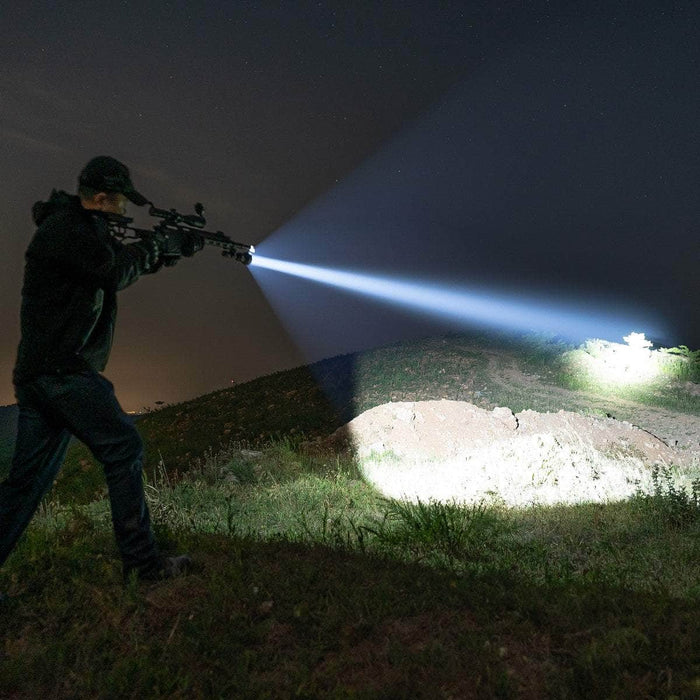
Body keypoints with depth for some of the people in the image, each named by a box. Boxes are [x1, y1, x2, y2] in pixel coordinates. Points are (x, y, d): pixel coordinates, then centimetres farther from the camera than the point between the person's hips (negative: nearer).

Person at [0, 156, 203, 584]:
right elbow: (115, 273, -17)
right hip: (61, 368, -10)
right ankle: (142, 561, -2)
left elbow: (128, 262, 28)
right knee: (123, 448, -8)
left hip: (39, 372, 10)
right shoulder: (65, 228, -11)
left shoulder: (87, 228, 19)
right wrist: (147, 251, 2)